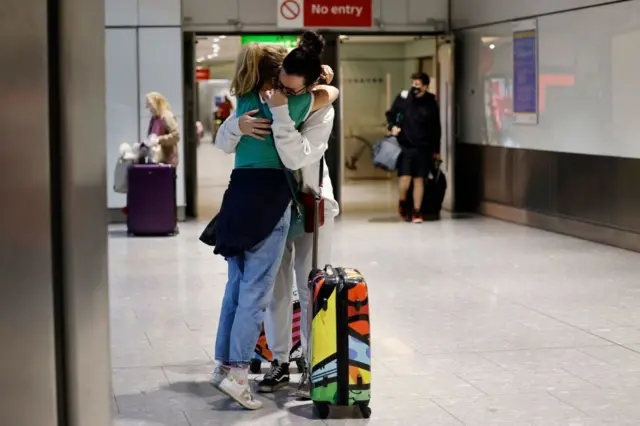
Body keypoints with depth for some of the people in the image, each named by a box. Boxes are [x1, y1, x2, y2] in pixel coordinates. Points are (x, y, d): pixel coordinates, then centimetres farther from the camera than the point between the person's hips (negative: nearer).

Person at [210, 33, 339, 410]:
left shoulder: (246, 100, 14)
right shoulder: (290, 104, -1)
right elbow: (332, 92, 13)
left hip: (239, 191, 7)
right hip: (270, 194, -7)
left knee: (237, 285, 13)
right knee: (257, 290, -6)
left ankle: (224, 364, 17)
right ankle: (237, 373, -9)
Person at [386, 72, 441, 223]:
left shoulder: (431, 103, 1)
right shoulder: (403, 98, -3)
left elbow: (436, 129, 10)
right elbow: (390, 114, 11)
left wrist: (436, 150, 11)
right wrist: (393, 126, -9)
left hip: (423, 148, 1)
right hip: (405, 145, -1)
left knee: (419, 179, 4)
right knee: (405, 177, -11)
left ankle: (416, 212, 14)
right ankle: (402, 202, 18)